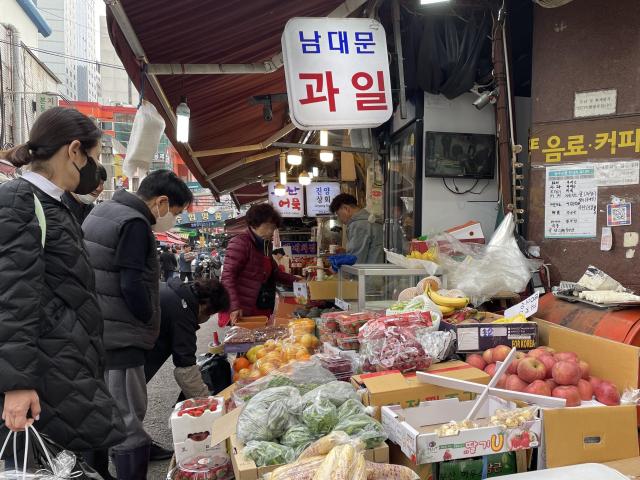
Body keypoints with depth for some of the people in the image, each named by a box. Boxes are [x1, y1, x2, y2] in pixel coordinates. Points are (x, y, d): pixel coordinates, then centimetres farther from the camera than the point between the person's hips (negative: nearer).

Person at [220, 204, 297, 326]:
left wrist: (295, 281, 16)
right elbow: (228, 276, -18)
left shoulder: (265, 245, 14)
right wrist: (234, 307, -26)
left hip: (263, 311, 8)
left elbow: (273, 272, 27)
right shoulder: (240, 242, -12)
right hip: (242, 313, -8)